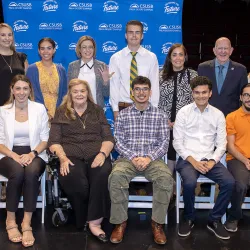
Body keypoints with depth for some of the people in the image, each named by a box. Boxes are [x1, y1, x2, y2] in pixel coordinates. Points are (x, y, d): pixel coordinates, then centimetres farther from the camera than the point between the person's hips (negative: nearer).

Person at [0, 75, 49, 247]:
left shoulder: (39, 108, 5)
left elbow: (45, 139, 4)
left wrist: (32, 153, -14)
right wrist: (14, 155, -16)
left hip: (34, 154, 0)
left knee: (32, 172, -35)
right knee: (18, 172, -35)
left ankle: (27, 223, -30)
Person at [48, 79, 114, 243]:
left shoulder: (97, 111, 19)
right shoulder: (61, 113, 16)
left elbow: (108, 138, 12)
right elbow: (54, 141, 8)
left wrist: (102, 153, -9)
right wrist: (63, 158, -11)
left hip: (96, 155, 1)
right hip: (71, 157, -1)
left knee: (102, 176, -35)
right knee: (75, 181, -34)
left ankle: (95, 222, -24)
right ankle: (83, 221, -8)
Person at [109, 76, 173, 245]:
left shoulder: (160, 115, 9)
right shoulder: (123, 115, 9)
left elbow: (164, 142, 3)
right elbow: (118, 141, 2)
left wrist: (149, 158, -14)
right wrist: (133, 157, -14)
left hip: (152, 159, 0)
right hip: (128, 158, 0)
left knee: (166, 177, -32)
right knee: (116, 176, -32)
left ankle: (157, 223, -13)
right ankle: (120, 222, -13)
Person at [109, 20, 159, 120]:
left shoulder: (151, 57, 3)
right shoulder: (115, 58, 2)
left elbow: (154, 85, 1)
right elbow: (114, 85, 1)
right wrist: (115, 110, -4)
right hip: (123, 107, 0)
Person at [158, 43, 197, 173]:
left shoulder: (193, 75, 3)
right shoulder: (162, 75, 7)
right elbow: (157, 100, 5)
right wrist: (165, 120, -5)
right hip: (166, 124, 1)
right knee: (168, 153, 3)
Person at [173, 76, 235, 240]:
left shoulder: (218, 114, 8)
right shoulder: (183, 112, 1)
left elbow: (221, 144, 7)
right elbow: (177, 142, -2)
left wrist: (212, 161, -10)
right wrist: (192, 160, -14)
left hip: (209, 159, 3)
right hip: (188, 159, -2)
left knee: (229, 182, -22)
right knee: (190, 182, -33)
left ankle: (215, 220, 0)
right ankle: (189, 219, -3)